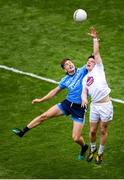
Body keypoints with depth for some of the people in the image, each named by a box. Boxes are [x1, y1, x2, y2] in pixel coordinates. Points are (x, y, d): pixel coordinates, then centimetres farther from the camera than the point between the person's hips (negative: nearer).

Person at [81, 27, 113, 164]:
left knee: (103, 130, 5)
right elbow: (84, 92, 8)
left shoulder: (98, 69, 2)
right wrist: (84, 99, -14)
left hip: (105, 104, -4)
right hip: (94, 106, 4)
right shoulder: (85, 78, 15)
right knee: (92, 130, 8)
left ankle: (100, 153, 20)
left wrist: (95, 38, -7)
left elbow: (96, 53, -7)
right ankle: (92, 149, 33)